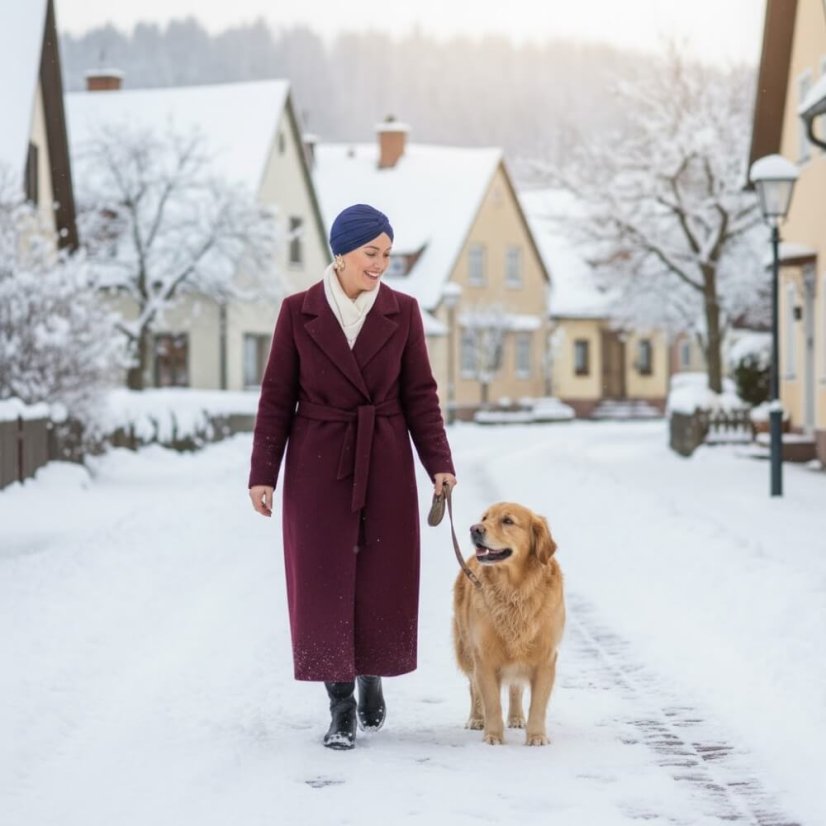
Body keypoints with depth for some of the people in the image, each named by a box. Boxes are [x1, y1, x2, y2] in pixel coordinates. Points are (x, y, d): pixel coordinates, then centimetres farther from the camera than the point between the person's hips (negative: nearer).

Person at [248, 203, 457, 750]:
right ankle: (341, 706, 6)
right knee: (324, 582, -2)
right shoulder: (298, 312, -2)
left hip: (385, 465, 1)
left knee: (384, 580, 5)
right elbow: (277, 397, 0)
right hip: (318, 466, -1)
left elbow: (420, 395, 2)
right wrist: (263, 474, -4)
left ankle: (373, 680, 29)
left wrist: (439, 462, -8)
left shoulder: (402, 312, 1)